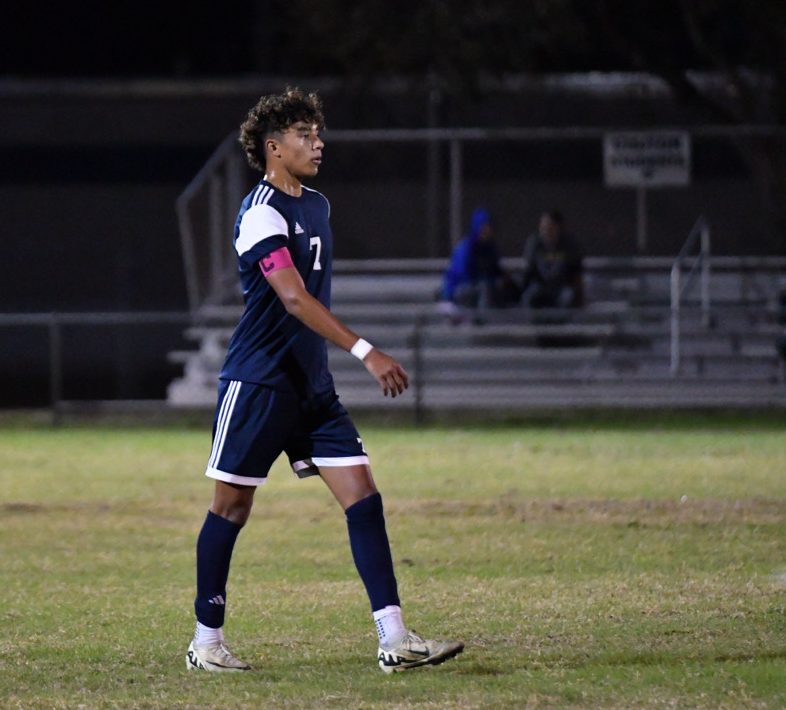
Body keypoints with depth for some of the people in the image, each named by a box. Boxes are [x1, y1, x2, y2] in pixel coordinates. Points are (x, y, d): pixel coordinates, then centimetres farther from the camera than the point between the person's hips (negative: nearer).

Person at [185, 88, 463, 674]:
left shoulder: (317, 206, 13)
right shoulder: (262, 214, -15)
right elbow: (294, 298, -27)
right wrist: (365, 351, -33)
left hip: (311, 384, 8)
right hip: (258, 381, -8)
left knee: (362, 495, -3)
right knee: (233, 505, 2)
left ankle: (394, 640, -8)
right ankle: (207, 641, 14)